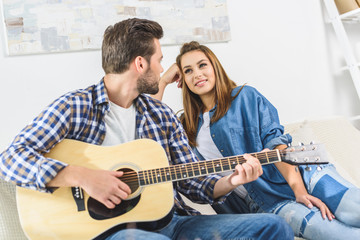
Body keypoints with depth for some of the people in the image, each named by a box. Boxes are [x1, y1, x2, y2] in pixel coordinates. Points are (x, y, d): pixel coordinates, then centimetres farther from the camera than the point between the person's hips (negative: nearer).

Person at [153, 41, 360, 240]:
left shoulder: (244, 96, 8)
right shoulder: (189, 125, 18)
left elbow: (274, 140, -3)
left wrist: (298, 187, -16)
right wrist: (163, 81, 12)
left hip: (302, 177, 0)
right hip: (266, 202, 1)